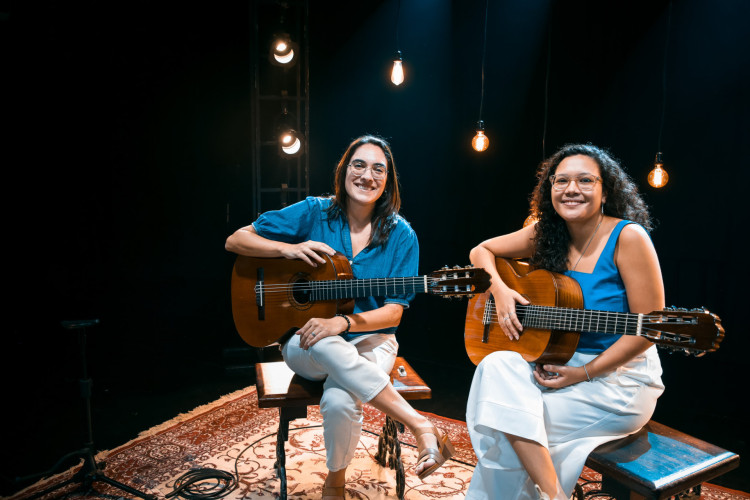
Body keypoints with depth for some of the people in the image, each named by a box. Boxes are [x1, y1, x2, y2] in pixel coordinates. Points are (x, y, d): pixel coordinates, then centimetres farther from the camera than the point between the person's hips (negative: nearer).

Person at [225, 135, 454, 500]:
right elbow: (235, 241, 0)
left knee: (339, 401, -32)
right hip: (306, 345, 1)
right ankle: (421, 426, -28)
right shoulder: (314, 212, -2)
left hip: (370, 340, 0)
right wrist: (289, 248, -17)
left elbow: (393, 312, -5)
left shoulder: (400, 235, -2)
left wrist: (343, 322, -22)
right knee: (326, 346, -37)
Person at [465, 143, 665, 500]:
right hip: (556, 363, 5)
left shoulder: (627, 237, -14)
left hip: (617, 375, -5)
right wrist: (500, 290, -11)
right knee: (497, 368, -24)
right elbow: (481, 251, 10)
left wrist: (584, 373, -17)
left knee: (511, 416, -22)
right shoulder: (546, 235, 1)